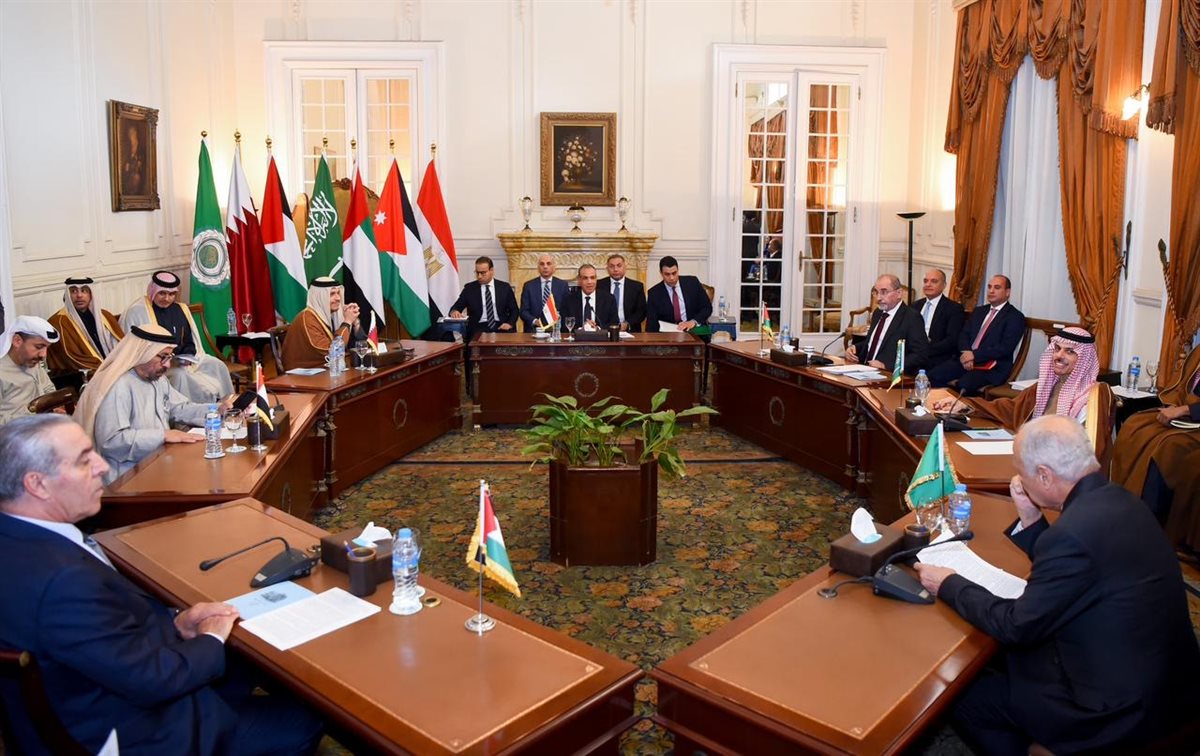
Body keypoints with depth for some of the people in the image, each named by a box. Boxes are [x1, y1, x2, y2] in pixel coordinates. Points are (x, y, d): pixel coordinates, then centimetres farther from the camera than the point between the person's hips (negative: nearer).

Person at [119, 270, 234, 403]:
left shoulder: (179, 309, 10)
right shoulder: (136, 312, -8)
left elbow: (189, 342, 16)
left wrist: (188, 357, -6)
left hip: (181, 359, 6)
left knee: (217, 365, -12)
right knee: (180, 374, -35)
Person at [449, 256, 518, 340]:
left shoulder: (504, 287, 10)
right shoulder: (469, 288, 9)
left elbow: (514, 310, 12)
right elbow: (456, 308, 6)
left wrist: (509, 324, -8)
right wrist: (454, 312, -19)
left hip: (501, 327, 1)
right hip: (478, 328, -1)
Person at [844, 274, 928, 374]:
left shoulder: (912, 318, -8)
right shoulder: (878, 312, 16)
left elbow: (921, 355, -15)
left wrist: (886, 365, -23)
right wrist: (854, 347, 6)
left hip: (892, 375, -7)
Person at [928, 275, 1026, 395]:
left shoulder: (1015, 317, 1)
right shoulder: (978, 311, 22)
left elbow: (1006, 348, -11)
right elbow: (963, 335, 13)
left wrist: (974, 355, -16)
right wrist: (965, 354, -9)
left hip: (992, 367, -6)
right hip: (967, 359, 6)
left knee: (963, 385, -35)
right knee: (932, 376, -20)